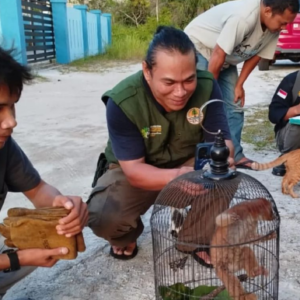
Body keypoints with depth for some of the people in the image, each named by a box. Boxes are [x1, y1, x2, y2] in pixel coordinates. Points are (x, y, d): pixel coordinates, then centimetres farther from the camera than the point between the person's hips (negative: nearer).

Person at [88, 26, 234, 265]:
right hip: (136, 171, -2)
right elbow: (133, 169, -29)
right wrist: (177, 176, -49)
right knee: (102, 218, -28)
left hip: (190, 164, 2)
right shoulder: (122, 101, -29)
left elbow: (222, 142, -22)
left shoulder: (207, 87, -22)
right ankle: (127, 235, 12)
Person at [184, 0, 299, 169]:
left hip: (225, 59, 8)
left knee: (234, 107, 3)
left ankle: (234, 155, 10)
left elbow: (256, 55, 1)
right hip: (197, 48, -7)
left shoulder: (273, 27, -11)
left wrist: (239, 84, -2)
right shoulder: (244, 17, -36)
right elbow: (217, 55, -30)